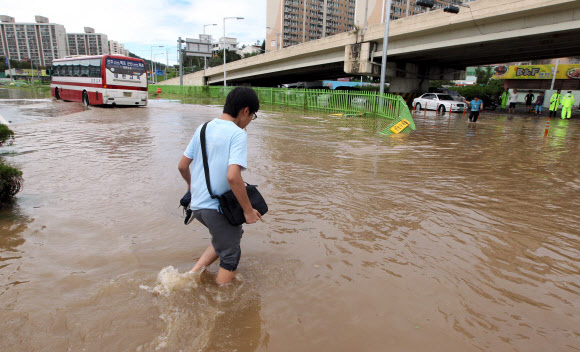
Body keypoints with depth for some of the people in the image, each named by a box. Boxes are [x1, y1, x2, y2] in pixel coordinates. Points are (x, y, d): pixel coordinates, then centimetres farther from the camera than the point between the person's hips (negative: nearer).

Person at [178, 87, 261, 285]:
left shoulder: (203, 129, 7)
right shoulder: (237, 134, -15)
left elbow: (182, 166, 11)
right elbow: (232, 176, -26)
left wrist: (191, 185, 30)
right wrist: (248, 210, -17)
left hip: (197, 204, 8)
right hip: (219, 207, -8)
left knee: (230, 238, 28)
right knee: (230, 256, 12)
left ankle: (194, 272, 23)